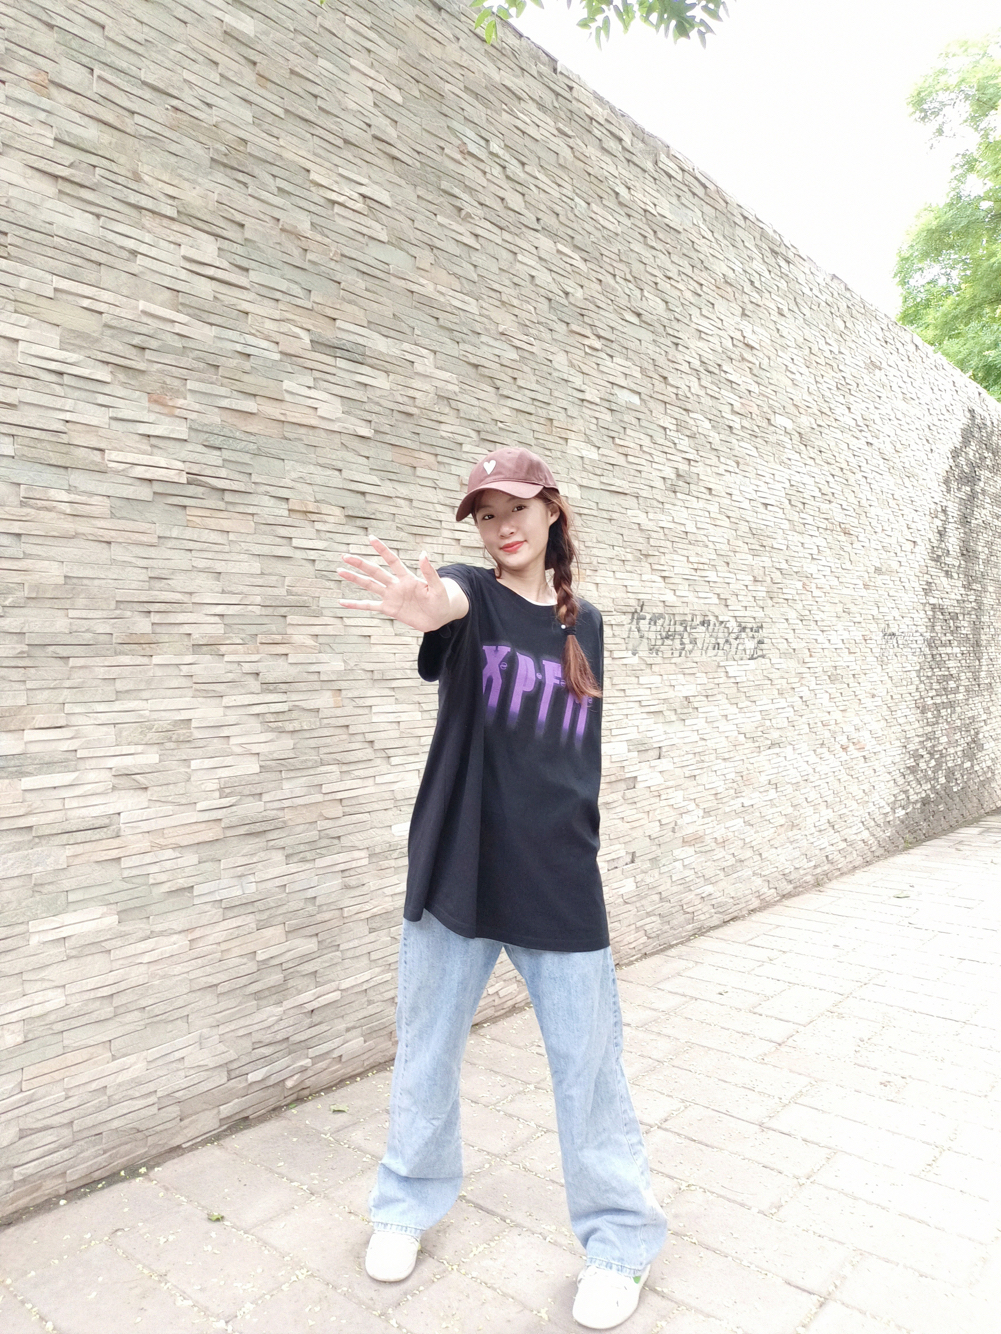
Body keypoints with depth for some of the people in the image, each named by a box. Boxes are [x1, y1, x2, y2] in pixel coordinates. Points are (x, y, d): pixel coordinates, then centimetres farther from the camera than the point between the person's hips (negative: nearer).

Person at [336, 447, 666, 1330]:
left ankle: (620, 1237, 32)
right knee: (427, 1048, 14)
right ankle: (410, 1204, 40)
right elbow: (449, 601, -30)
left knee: (588, 1061, 8)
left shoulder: (584, 623, 7)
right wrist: (423, 603, -53)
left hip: (561, 877, 2)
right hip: (458, 867, -1)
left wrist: (579, 842, 12)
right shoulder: (473, 597, -3)